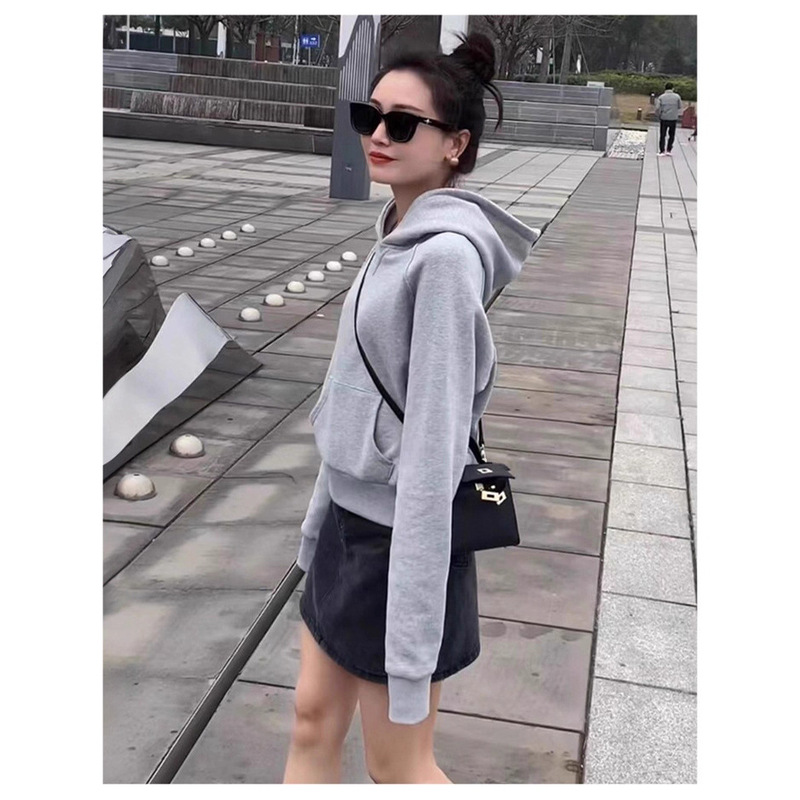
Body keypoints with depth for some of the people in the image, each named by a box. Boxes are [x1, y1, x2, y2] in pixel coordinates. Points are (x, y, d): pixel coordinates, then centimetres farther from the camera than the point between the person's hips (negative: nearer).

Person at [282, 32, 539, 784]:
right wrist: (321, 522, 18)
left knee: (399, 766, 9)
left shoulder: (448, 253, -21)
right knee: (313, 721, 18)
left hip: (400, 540, -9)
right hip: (351, 523, 9)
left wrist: (411, 636, -23)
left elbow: (435, 446, -24)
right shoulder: (396, 236, 7)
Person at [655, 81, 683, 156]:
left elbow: (657, 108, -8)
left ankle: (661, 151, 4)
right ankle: (669, 150, 10)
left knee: (662, 136, 8)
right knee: (672, 135, 14)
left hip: (664, 119, 0)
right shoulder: (677, 96, -1)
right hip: (673, 119, 0)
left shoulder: (661, 97, -1)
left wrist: (658, 117, 5)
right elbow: (679, 107, 7)